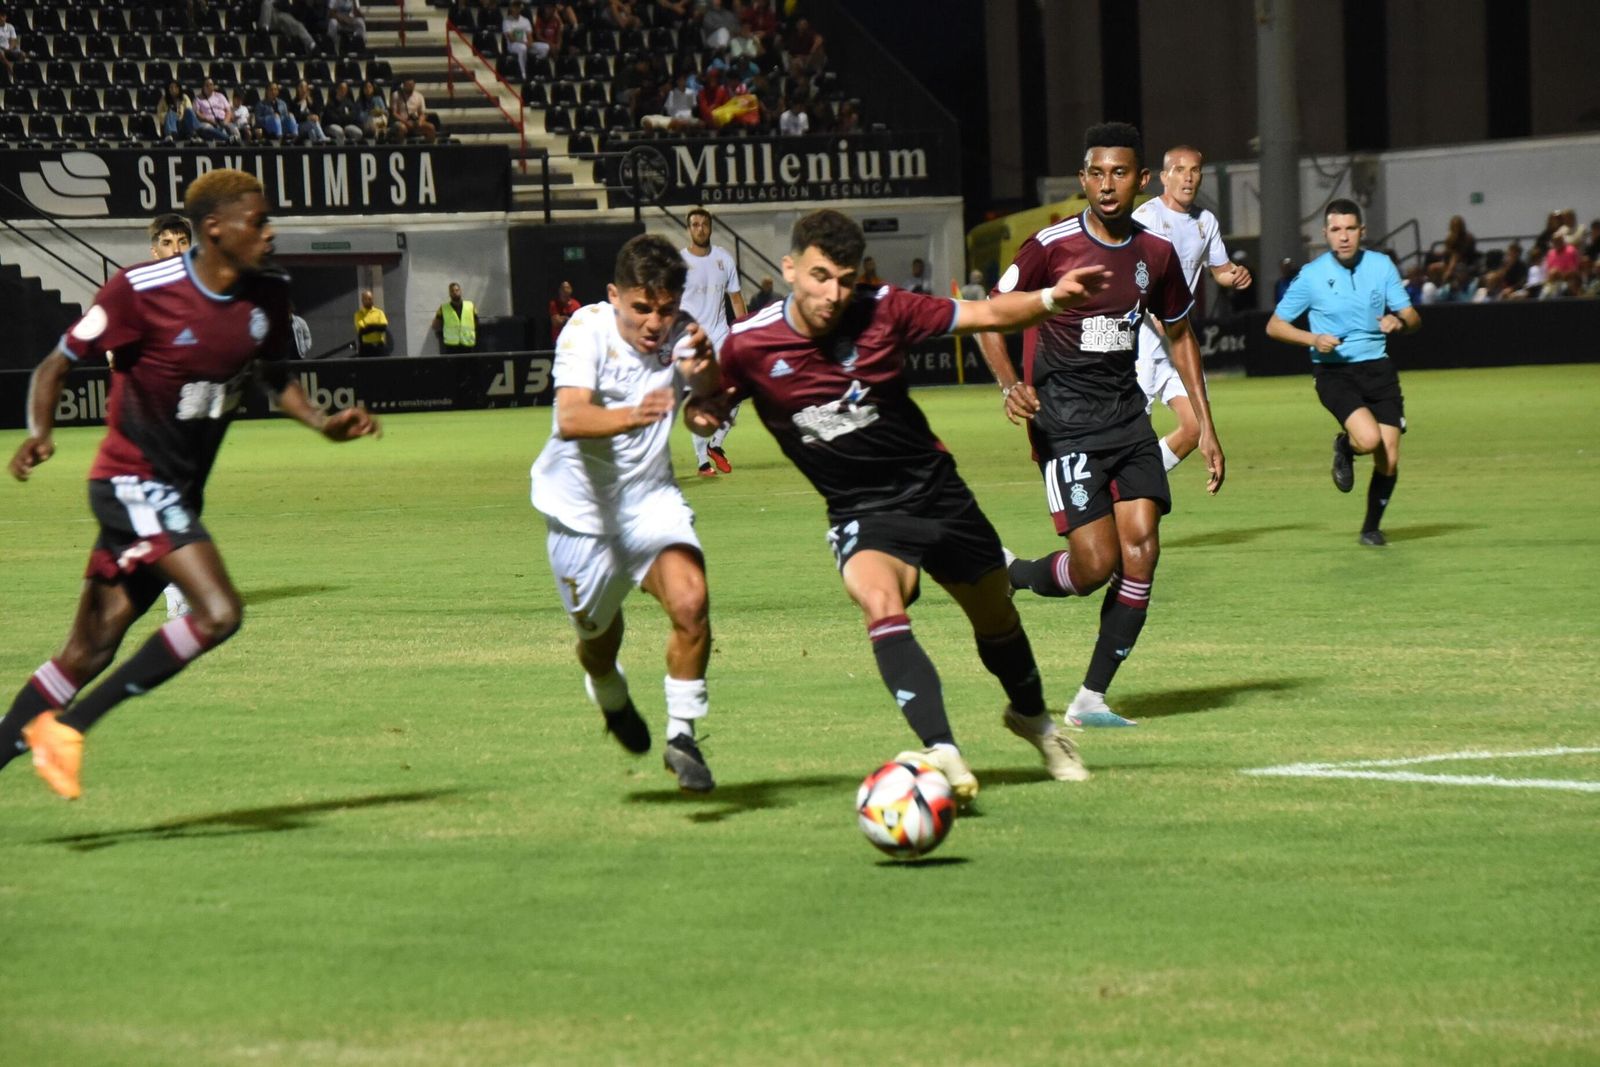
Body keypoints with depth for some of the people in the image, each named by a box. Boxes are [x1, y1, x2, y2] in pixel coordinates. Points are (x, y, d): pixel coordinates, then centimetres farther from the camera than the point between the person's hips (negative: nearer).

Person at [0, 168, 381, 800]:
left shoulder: (269, 295, 2)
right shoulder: (143, 291, -17)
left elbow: (274, 374, 19)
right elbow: (57, 365, -9)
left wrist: (322, 424, 2)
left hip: (180, 491, 7)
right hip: (132, 481, -7)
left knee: (91, 650, 9)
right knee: (218, 612, -21)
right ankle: (66, 727, -13)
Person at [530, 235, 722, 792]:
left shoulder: (681, 336, -13)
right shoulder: (587, 329, -21)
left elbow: (710, 416, -27)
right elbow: (571, 419, -36)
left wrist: (704, 374, -48)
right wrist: (631, 416, -55)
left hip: (650, 497, 1)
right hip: (581, 502, -1)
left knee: (690, 603, -22)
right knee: (599, 632, 11)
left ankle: (681, 737, -6)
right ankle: (611, 698, 49)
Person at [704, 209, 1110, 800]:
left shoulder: (883, 310, -13)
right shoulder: (750, 344, -14)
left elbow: (986, 314, -7)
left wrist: (1050, 298, -24)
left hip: (936, 489, 2)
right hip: (861, 513, -2)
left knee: (995, 618, 17)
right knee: (881, 606, -33)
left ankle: (1032, 717, 48)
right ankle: (941, 753, -40)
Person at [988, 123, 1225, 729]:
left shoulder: (1156, 254, 5)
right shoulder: (1051, 247, -10)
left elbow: (1179, 335, 18)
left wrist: (1206, 427, 15)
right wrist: (1011, 385, -21)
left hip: (1127, 412, 5)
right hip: (1064, 420, -5)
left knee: (1141, 551, -8)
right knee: (1096, 563, -15)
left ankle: (1090, 699, 1)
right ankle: (1007, 578, 17)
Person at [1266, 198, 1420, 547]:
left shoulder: (1381, 266, 1)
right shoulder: (1311, 276, -6)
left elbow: (1412, 318, 4)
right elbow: (1274, 326, 0)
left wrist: (1400, 321, -20)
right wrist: (1314, 339, -17)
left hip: (1377, 368, 3)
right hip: (1333, 371, -3)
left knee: (1388, 462, -2)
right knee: (1369, 438, -28)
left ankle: (1371, 528, 24)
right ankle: (1344, 447, 10)